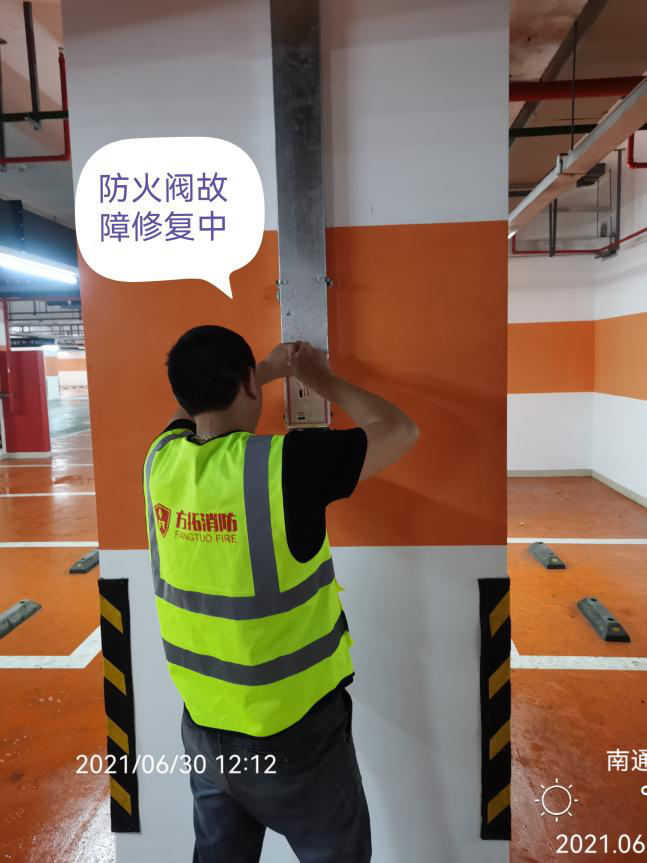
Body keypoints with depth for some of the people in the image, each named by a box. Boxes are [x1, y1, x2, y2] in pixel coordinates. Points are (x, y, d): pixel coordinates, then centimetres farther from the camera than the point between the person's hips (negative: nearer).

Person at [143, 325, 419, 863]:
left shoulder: (162, 457, -8)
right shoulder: (284, 463, -25)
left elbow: (195, 405, 16)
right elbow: (401, 431, -13)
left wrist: (271, 368, 18)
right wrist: (323, 380, -2)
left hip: (202, 725, 5)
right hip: (292, 733, -5)